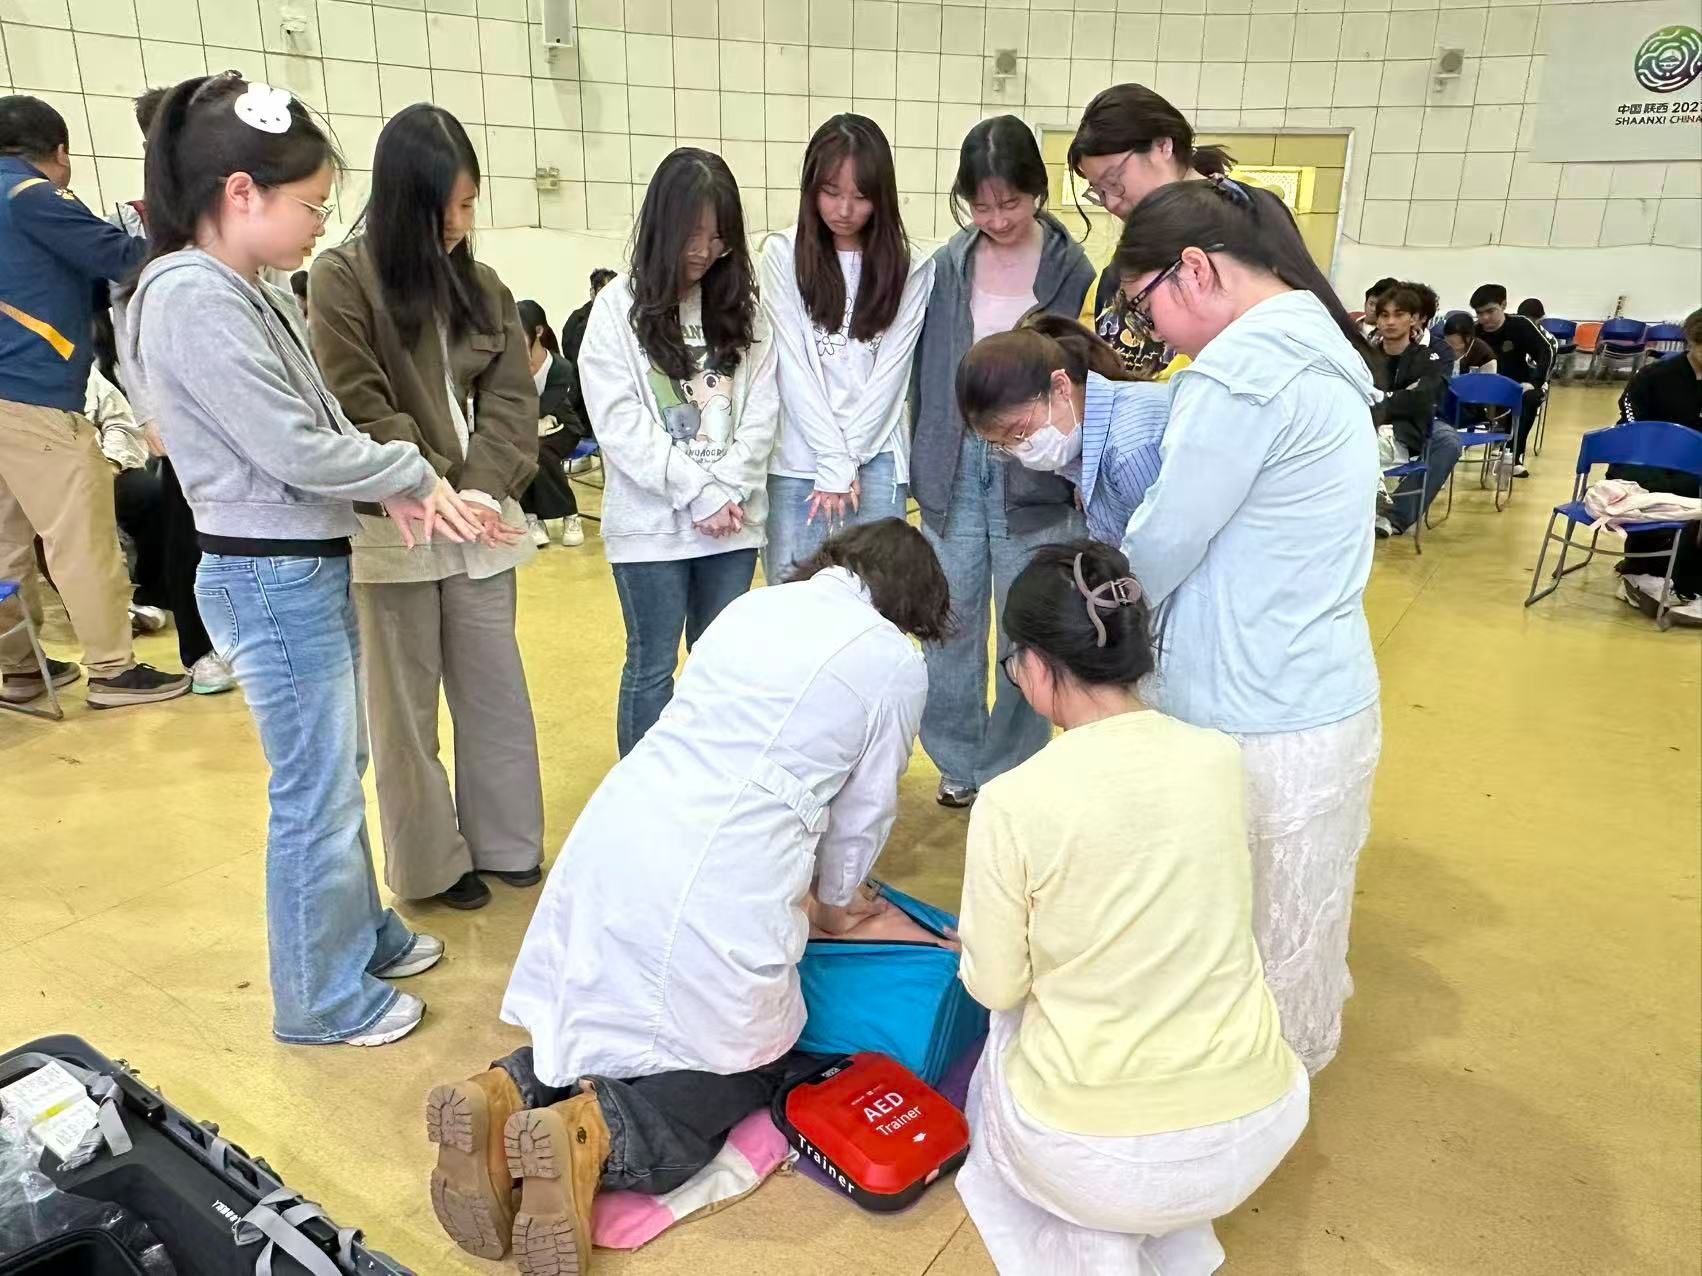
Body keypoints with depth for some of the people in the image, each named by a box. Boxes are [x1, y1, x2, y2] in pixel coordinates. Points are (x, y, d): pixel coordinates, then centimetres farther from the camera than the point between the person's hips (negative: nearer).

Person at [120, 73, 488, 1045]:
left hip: (311, 566, 9)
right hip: (272, 579, -9)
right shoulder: (192, 300, -19)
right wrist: (417, 474, -9)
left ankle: (363, 933, 39)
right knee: (317, 794, 3)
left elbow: (321, 424, 11)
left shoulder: (253, 292, 9)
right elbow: (297, 449, -22)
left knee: (338, 773, 20)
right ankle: (323, 1000, 22)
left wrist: (398, 490, -6)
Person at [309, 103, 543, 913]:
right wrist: (437, 496, -15)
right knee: (406, 702, 6)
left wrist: (482, 489, -11)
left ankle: (506, 840, 28)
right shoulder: (342, 278, -6)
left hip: (480, 520, 5)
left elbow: (511, 394, 3)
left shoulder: (478, 283, 8)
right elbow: (359, 411, -12)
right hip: (394, 525, -4)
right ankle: (429, 863, 21)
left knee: (496, 689, 12)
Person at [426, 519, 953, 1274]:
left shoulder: (751, 606, 17)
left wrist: (806, 891, 36)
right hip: (716, 885, -6)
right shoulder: (895, 662, 2)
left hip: (613, 842, 6)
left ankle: (509, 1095, 2)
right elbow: (864, 812, 11)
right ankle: (593, 1135, -6)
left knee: (619, 1021, 28)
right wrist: (832, 905, 31)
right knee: (749, 1061, 18)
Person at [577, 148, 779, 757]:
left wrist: (729, 490, -11)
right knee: (652, 667, 7)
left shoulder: (741, 307, 7)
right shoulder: (620, 306, -3)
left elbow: (760, 410, 3)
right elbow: (620, 424, -10)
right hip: (651, 524, -3)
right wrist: (699, 494, -14)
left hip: (734, 520, 3)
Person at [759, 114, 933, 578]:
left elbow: (891, 370, -1)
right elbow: (793, 367, -4)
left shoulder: (909, 268, 3)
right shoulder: (783, 255, 1)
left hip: (878, 463, 1)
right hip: (798, 462, 0)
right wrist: (833, 463, -9)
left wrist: (846, 461, -8)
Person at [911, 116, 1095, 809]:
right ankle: (958, 758, 26)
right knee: (950, 623, 8)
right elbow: (925, 367, 7)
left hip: (1036, 474, -2)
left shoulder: (1071, 271, -2)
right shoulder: (947, 267, 5)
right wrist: (922, 464, 3)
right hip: (955, 469, 2)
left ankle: (1010, 771, 23)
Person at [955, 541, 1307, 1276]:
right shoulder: (1220, 758, -8)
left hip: (1097, 1156, -3)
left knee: (1003, 1052, 31)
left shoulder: (1012, 802, -21)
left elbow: (995, 989, -7)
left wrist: (983, 944, 15)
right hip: (1257, 1129, 4)